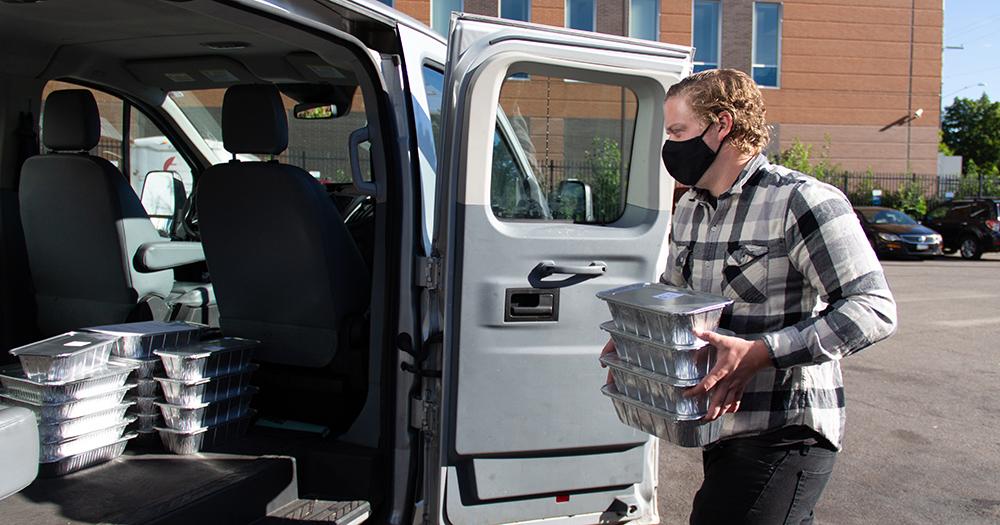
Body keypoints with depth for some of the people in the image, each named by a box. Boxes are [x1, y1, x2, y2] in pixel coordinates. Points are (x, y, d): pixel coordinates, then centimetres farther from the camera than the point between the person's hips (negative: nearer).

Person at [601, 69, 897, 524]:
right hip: (721, 426, 8)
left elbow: (873, 308, -21)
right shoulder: (689, 209, 11)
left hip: (786, 435, -8)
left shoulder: (802, 201, -15)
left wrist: (760, 353, -30)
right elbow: (673, 292, 25)